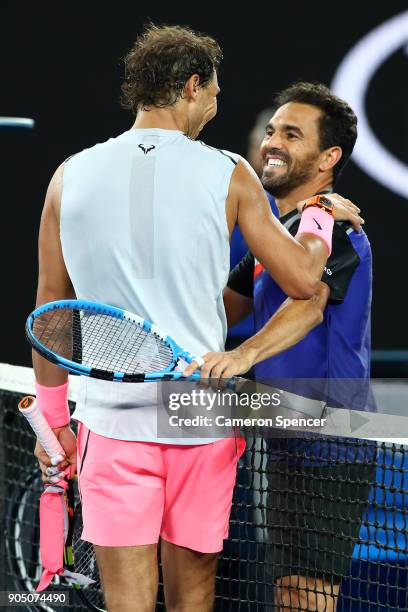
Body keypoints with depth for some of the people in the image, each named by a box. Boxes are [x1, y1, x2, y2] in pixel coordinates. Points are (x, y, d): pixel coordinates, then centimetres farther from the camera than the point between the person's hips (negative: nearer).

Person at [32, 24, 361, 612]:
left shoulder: (70, 176, 3)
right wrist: (320, 216, 19)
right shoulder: (228, 174, -2)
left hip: (111, 418, 1)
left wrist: (53, 416, 17)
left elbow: (50, 308, 8)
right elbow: (302, 279, -1)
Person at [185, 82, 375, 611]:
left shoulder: (332, 225, -13)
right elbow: (225, 309, 26)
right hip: (291, 448, 10)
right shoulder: (278, 230, 18)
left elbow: (309, 303, -32)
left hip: (326, 454, -10)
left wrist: (244, 354, -48)